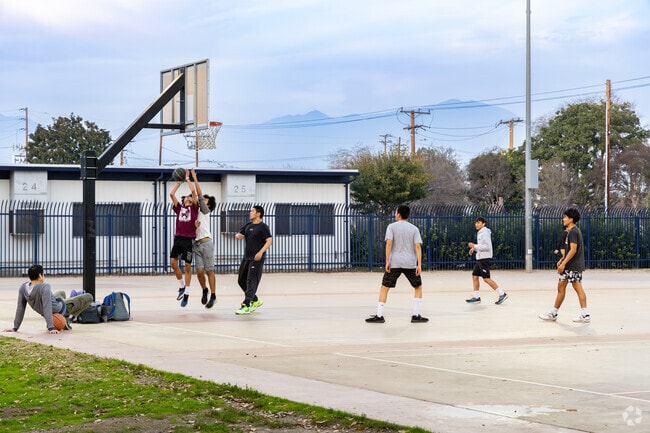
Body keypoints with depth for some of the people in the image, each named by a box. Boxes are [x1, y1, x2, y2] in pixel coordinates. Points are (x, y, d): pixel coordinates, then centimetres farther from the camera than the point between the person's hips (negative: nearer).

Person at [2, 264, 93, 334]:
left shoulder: (23, 288, -19)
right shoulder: (44, 287, -38)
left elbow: (20, 308, -14)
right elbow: (47, 308, -42)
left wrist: (15, 328, -7)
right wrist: (51, 328, -44)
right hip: (61, 308, -7)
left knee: (61, 293, 39)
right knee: (88, 297, 1)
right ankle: (66, 318, 1)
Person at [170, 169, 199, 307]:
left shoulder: (194, 207, 8)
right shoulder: (179, 208, 15)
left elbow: (193, 191, -1)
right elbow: (171, 194, 9)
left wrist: (187, 179, 9)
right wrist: (179, 182, 14)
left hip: (189, 239, -3)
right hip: (178, 238, 3)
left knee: (187, 266, 2)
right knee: (173, 262, -5)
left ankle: (186, 293, 9)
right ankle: (181, 286, 15)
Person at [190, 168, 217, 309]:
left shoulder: (205, 211, 5)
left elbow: (199, 194, -3)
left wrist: (195, 178, -1)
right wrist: (195, 226, -8)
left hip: (206, 243, -5)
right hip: (197, 244, 5)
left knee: (209, 271, -5)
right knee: (199, 271, -3)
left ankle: (213, 296, -3)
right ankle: (204, 290, 18)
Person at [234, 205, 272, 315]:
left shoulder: (263, 227, -7)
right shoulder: (248, 225, 14)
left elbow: (269, 241, -13)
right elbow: (240, 235, 19)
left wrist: (261, 252, -25)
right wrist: (238, 236, -7)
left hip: (257, 259, -8)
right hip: (246, 257, 8)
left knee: (251, 281, -11)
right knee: (241, 280, 11)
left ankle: (246, 306, -13)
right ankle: (255, 300, 25)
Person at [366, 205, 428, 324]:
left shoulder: (392, 227, 2)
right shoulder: (414, 229, 8)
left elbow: (389, 243, -10)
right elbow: (418, 246, -3)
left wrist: (387, 261, -10)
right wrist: (419, 265, -6)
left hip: (394, 263, -1)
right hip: (410, 263, 2)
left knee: (384, 287, 6)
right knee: (418, 287, 17)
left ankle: (379, 316, 0)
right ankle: (416, 315, 9)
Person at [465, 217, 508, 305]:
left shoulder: (485, 232, -13)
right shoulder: (480, 232, 17)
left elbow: (487, 246, -21)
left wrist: (475, 246, -19)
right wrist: (474, 249, 12)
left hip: (485, 258, -10)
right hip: (480, 258, 10)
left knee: (486, 278, -10)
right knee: (475, 276, 7)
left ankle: (502, 294, -6)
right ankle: (476, 297, 10)